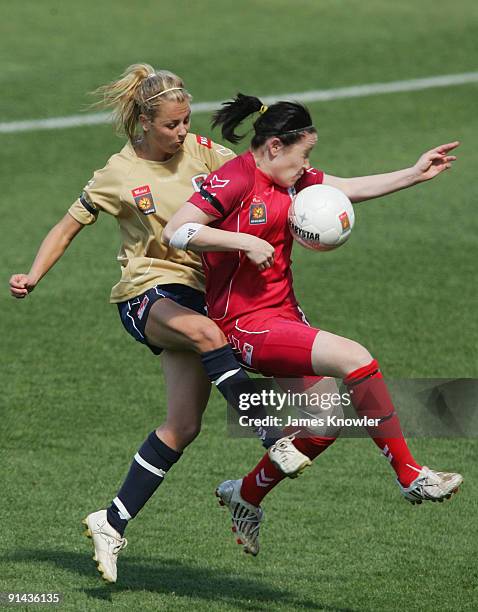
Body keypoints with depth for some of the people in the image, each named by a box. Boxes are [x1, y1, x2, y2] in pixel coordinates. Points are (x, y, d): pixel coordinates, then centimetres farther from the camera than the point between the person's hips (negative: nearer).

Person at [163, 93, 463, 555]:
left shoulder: (291, 180, 11)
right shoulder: (236, 179, -15)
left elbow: (353, 189, 20)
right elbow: (175, 232, -21)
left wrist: (415, 174, 16)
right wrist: (246, 242, -22)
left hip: (284, 316, 10)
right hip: (246, 324, -10)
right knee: (354, 358, -21)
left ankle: (245, 495, 26)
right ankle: (410, 477, -13)